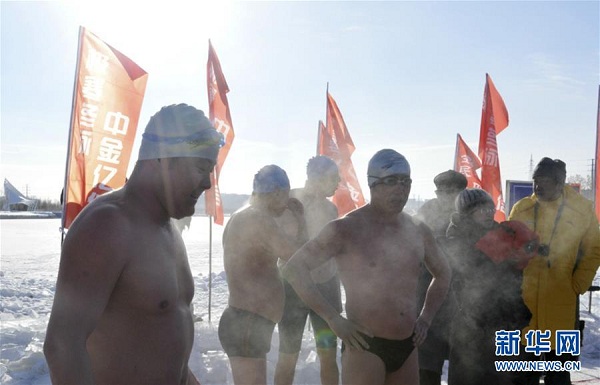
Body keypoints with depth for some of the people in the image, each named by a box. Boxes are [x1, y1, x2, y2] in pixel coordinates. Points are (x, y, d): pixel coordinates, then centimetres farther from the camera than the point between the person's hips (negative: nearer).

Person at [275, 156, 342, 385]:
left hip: (326, 287, 4)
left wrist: (337, 294, 14)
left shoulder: (331, 208, 6)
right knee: (288, 359, 7)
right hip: (294, 287, -4)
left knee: (329, 359, 8)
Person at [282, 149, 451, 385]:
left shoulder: (418, 231, 7)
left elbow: (442, 274, 24)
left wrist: (426, 318, 11)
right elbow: (294, 269, -13)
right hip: (364, 346, -6)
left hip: (407, 347, 6)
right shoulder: (347, 228, -10)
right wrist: (333, 319, -16)